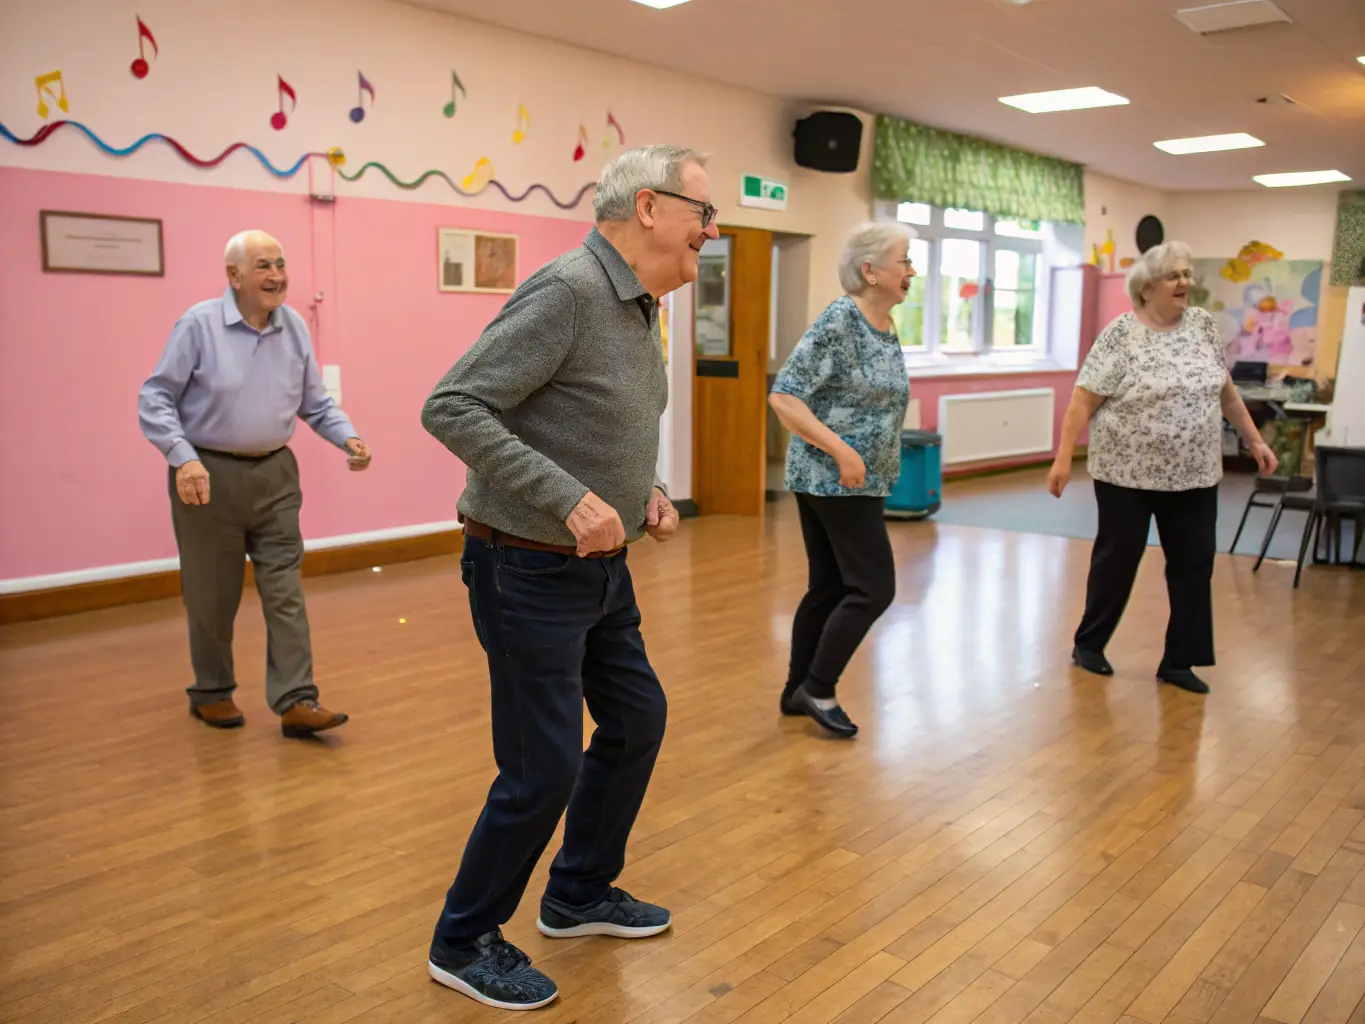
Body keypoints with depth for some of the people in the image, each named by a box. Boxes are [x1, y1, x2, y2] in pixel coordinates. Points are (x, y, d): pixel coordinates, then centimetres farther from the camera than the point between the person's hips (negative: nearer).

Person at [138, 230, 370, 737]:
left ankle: (296, 701, 3)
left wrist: (348, 437, -7)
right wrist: (183, 458, -22)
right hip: (209, 475, -3)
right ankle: (211, 692, 28)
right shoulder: (199, 324, -9)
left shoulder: (294, 326, 4)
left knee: (285, 591, 0)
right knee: (212, 595, 9)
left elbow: (315, 401, 10)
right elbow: (155, 399, -9)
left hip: (275, 474, 4)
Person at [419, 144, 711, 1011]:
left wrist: (647, 490, 4)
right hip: (531, 570, -10)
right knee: (544, 768, -1)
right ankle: (465, 941, 23)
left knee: (635, 721, 18)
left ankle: (580, 895, 38)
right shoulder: (567, 291, -21)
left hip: (601, 566, 10)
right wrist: (570, 497, -30)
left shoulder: (640, 305, 8)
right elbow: (452, 408, -26)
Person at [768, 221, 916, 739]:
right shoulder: (838, 321, -16)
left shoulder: (887, 328, 10)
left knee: (829, 587, 12)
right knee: (873, 588, -6)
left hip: (857, 481, 9)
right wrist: (842, 451, -23)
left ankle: (797, 691, 22)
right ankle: (817, 689, 6)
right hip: (835, 479, -9)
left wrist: (870, 463, 16)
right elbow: (783, 396, -20)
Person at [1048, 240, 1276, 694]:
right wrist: (1063, 459, -19)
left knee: (1194, 564, 5)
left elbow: (1225, 390, 14)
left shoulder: (1203, 324, 5)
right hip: (1128, 474, -5)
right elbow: (1082, 401, -13)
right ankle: (1087, 643, 25)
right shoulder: (1120, 334, -11)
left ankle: (1178, 661, 16)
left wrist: (1254, 439, 14)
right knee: (1117, 560, 6)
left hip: (1193, 475, 5)